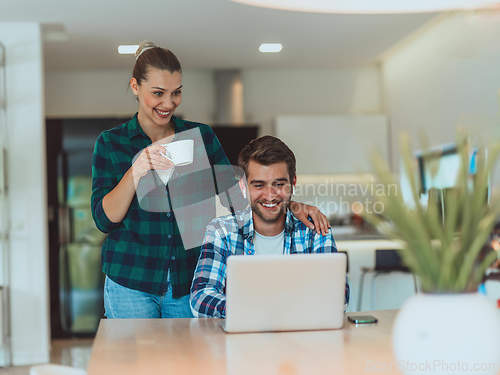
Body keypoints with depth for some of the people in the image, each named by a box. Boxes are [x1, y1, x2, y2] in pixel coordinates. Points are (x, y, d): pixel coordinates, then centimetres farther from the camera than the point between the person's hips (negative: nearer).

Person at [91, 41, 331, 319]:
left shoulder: (201, 136, 5)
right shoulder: (111, 143, 0)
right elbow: (104, 219, -7)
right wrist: (136, 170, -22)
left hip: (189, 285, 2)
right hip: (131, 285, -2)